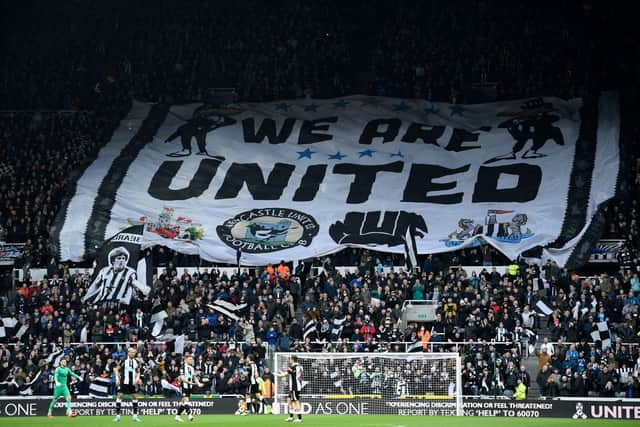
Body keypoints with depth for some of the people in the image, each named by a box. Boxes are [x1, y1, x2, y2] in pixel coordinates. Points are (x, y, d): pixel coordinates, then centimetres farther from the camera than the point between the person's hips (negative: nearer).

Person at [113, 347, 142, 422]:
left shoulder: (136, 362, 6)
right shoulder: (124, 361, -5)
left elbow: (138, 372, 17)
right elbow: (116, 369, 0)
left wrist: (137, 379, 0)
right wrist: (117, 378, -8)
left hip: (133, 383, 4)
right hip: (124, 382, -4)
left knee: (135, 397, 4)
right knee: (120, 396, -9)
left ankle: (135, 416, 13)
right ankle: (118, 415, -3)